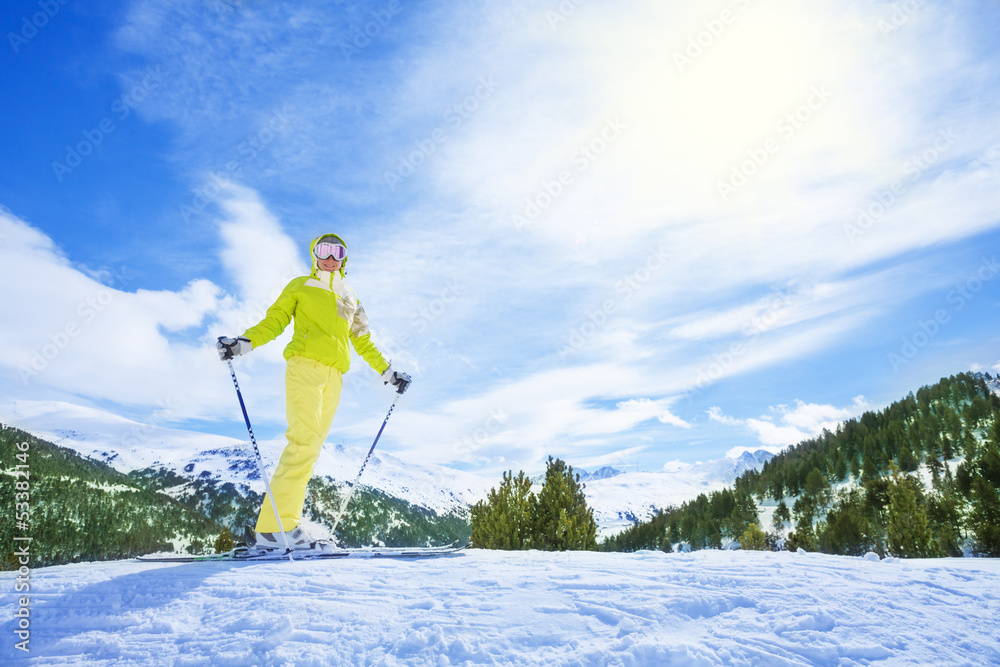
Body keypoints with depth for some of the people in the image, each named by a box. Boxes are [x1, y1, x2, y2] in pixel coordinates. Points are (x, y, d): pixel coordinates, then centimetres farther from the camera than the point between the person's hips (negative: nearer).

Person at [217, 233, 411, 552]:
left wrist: (387, 372, 29)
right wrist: (244, 342, -8)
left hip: (334, 376, 5)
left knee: (311, 447, -5)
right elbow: (273, 322, 9)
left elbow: (364, 342, 32)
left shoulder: (349, 298, 28)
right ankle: (277, 526, -23)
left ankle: (276, 527, -6)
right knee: (304, 441, -21)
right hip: (305, 365, -4)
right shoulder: (300, 286, 17)